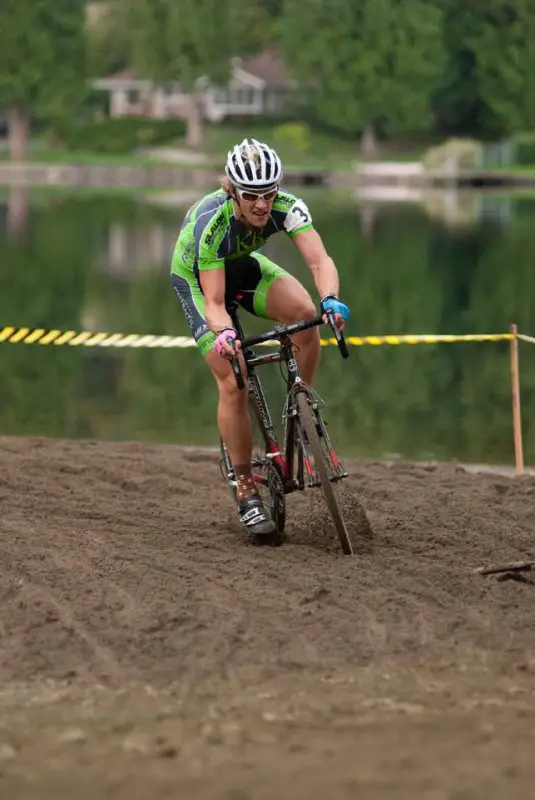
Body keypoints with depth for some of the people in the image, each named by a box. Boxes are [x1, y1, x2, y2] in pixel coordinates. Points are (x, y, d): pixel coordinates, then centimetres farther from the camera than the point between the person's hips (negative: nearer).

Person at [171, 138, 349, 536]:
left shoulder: (286, 206, -29)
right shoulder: (211, 224, -37)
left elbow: (320, 260, -39)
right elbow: (214, 305, -37)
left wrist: (331, 300, -60)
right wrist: (224, 333, -58)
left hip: (242, 264, 3)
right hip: (197, 277, -3)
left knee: (304, 311, -27)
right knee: (232, 383, -16)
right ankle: (246, 493, -4)